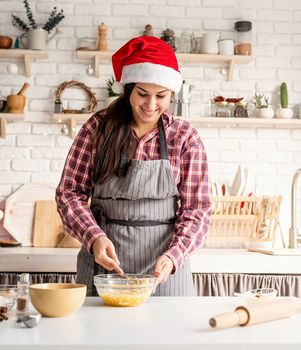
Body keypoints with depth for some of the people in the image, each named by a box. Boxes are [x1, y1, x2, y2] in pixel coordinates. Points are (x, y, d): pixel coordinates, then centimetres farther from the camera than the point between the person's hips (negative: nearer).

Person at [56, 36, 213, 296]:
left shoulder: (185, 137, -3)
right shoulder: (98, 128, -2)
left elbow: (197, 209, -4)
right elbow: (70, 192, -2)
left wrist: (173, 256, -19)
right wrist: (94, 237, -18)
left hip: (163, 264, 0)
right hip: (104, 255, 1)